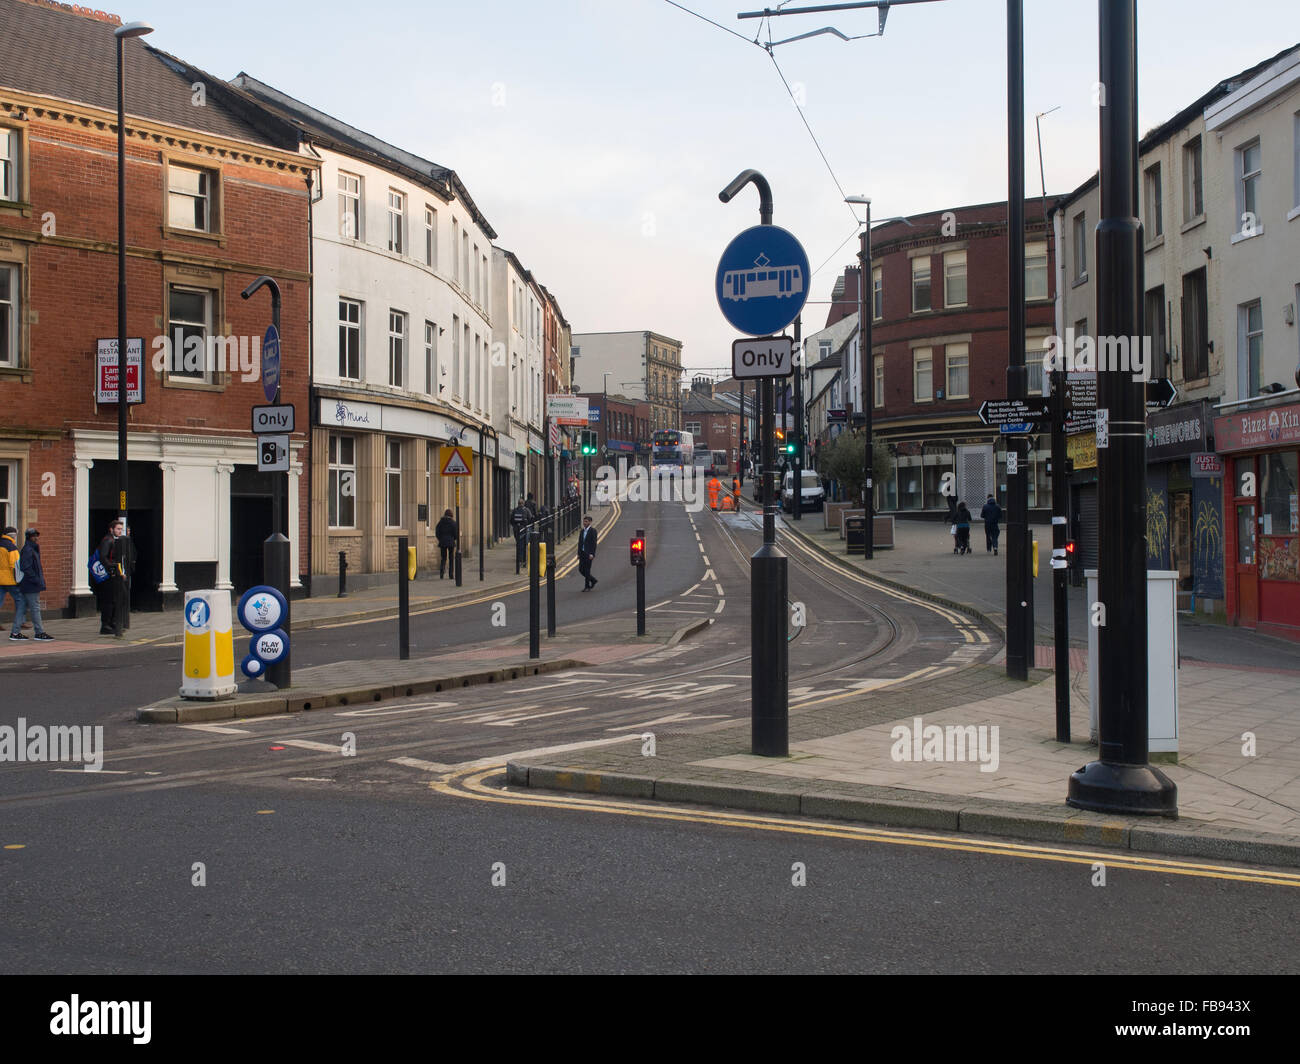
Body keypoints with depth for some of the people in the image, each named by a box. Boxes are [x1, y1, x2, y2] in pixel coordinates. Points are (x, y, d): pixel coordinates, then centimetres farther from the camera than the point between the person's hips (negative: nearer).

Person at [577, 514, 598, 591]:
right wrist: (579, 553, 11)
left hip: (589, 554, -7)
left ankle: (587, 586, 6)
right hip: (582, 553, 7)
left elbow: (594, 543, -13)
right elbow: (580, 543, 15)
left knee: (587, 570, -4)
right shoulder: (582, 531, 13)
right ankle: (593, 580, 23)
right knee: (581, 569, 6)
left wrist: (592, 554, -19)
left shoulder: (593, 531, -8)